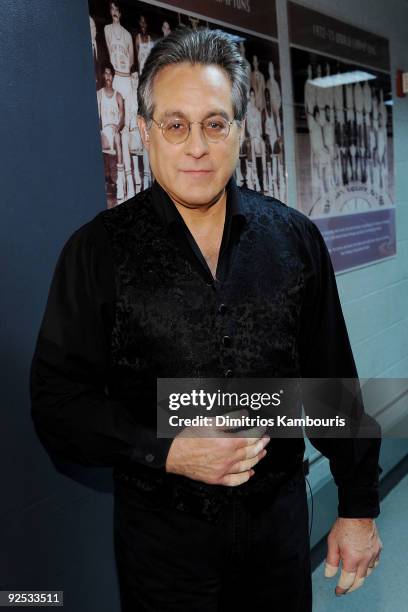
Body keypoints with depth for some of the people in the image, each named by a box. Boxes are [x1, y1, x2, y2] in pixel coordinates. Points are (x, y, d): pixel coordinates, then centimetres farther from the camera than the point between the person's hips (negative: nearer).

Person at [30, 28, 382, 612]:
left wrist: (358, 505, 5)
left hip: (279, 520, 2)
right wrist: (167, 451, -20)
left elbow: (333, 382, 2)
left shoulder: (295, 238, -3)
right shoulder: (97, 251, -10)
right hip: (160, 535, -1)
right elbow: (57, 403, -8)